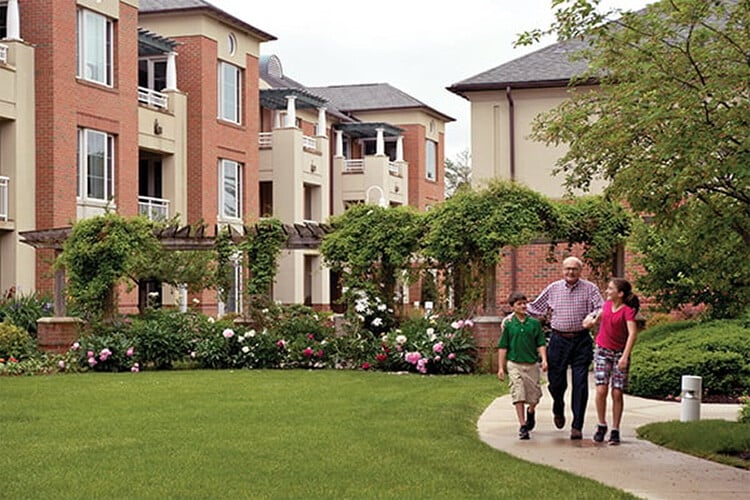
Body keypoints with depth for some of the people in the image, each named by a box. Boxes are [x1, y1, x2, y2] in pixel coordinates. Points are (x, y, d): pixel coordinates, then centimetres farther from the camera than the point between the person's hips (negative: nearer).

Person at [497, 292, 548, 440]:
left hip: (532, 364, 2)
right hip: (515, 364, -1)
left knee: (534, 395, 6)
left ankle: (530, 411, 40)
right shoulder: (508, 324, 0)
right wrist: (501, 367, 1)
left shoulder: (534, 323, 3)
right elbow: (503, 347, 3)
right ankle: (522, 426, -4)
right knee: (518, 394, -8)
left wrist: (544, 360, -9)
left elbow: (541, 344, 5)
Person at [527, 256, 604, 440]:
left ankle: (577, 426, 3)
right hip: (559, 340, 1)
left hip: (581, 341, -1)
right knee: (556, 382, 5)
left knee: (580, 385, -3)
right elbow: (534, 307, 13)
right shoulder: (553, 288, 8)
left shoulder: (589, 288, 2)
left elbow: (601, 309, -6)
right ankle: (558, 410, 38)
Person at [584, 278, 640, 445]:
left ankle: (615, 431, 7)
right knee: (601, 389, -9)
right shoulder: (607, 304, 2)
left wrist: (625, 356, -33)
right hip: (602, 351, 3)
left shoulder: (628, 311, -15)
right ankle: (601, 425, 8)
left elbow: (632, 333, -26)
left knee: (617, 393, -3)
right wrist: (593, 320, 19)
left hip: (619, 353, -3)